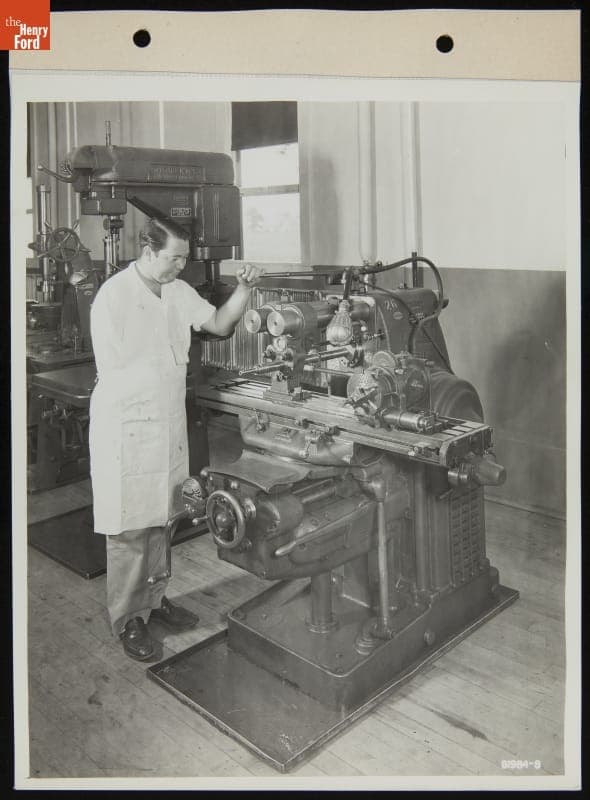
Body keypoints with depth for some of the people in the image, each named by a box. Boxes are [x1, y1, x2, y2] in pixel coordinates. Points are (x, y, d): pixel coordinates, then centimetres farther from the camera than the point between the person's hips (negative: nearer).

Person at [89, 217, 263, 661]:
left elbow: (220, 323, 11)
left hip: (168, 422, 7)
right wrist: (167, 362, -11)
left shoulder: (178, 292, 6)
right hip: (127, 427, -7)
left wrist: (244, 289, -4)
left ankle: (154, 598, 34)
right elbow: (113, 371, -17)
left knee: (158, 519, 18)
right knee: (129, 528, 2)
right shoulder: (114, 296, -16)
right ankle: (128, 619, 18)